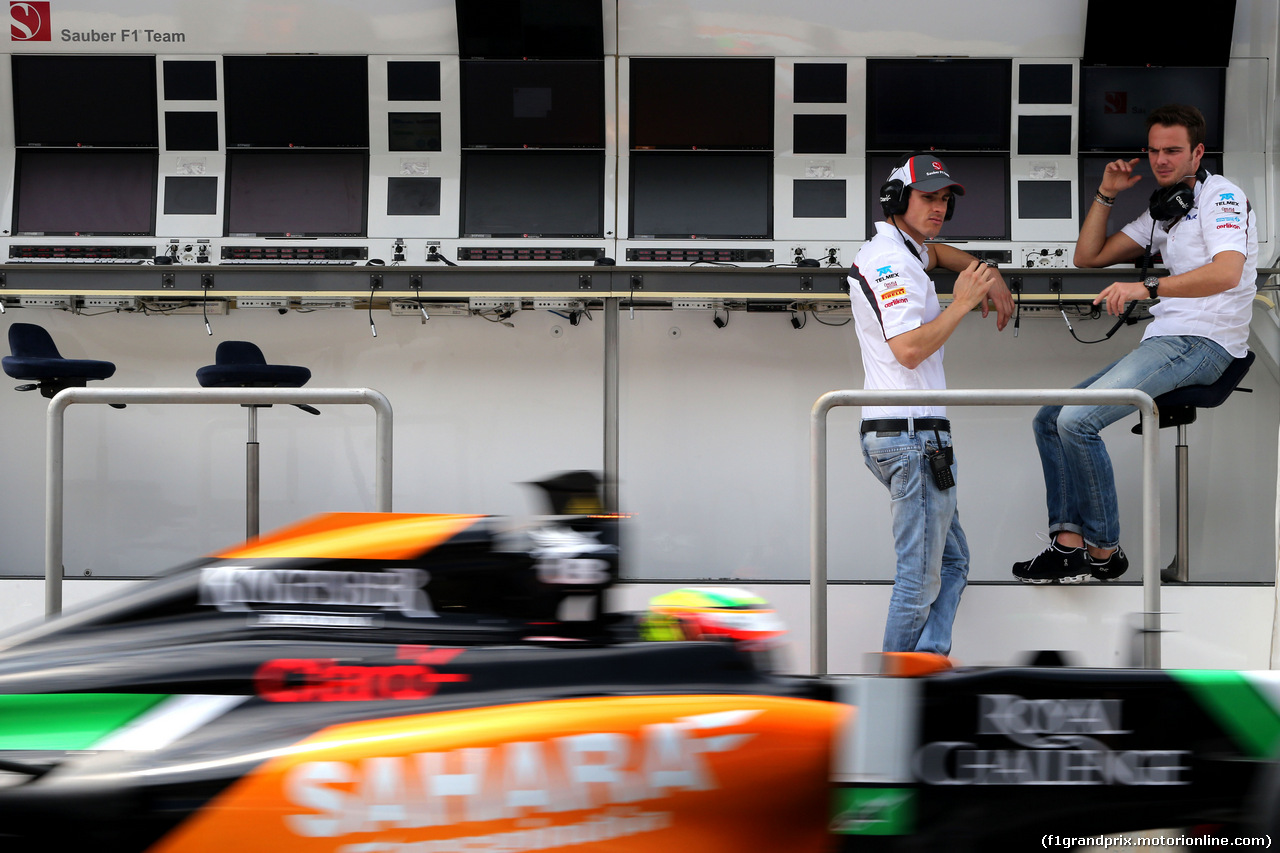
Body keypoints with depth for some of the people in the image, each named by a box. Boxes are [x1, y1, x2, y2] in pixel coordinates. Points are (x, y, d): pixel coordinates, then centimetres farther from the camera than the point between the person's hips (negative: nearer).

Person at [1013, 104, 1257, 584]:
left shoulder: (1220, 196, -5)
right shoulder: (1164, 212, 23)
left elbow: (1227, 273, -24)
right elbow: (1088, 256, 26)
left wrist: (1147, 288, -33)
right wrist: (1106, 195, 14)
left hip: (1202, 342, -10)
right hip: (1165, 341, 10)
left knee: (1077, 420, -23)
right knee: (1050, 419, 4)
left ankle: (1104, 551, -14)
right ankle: (1069, 544, -7)